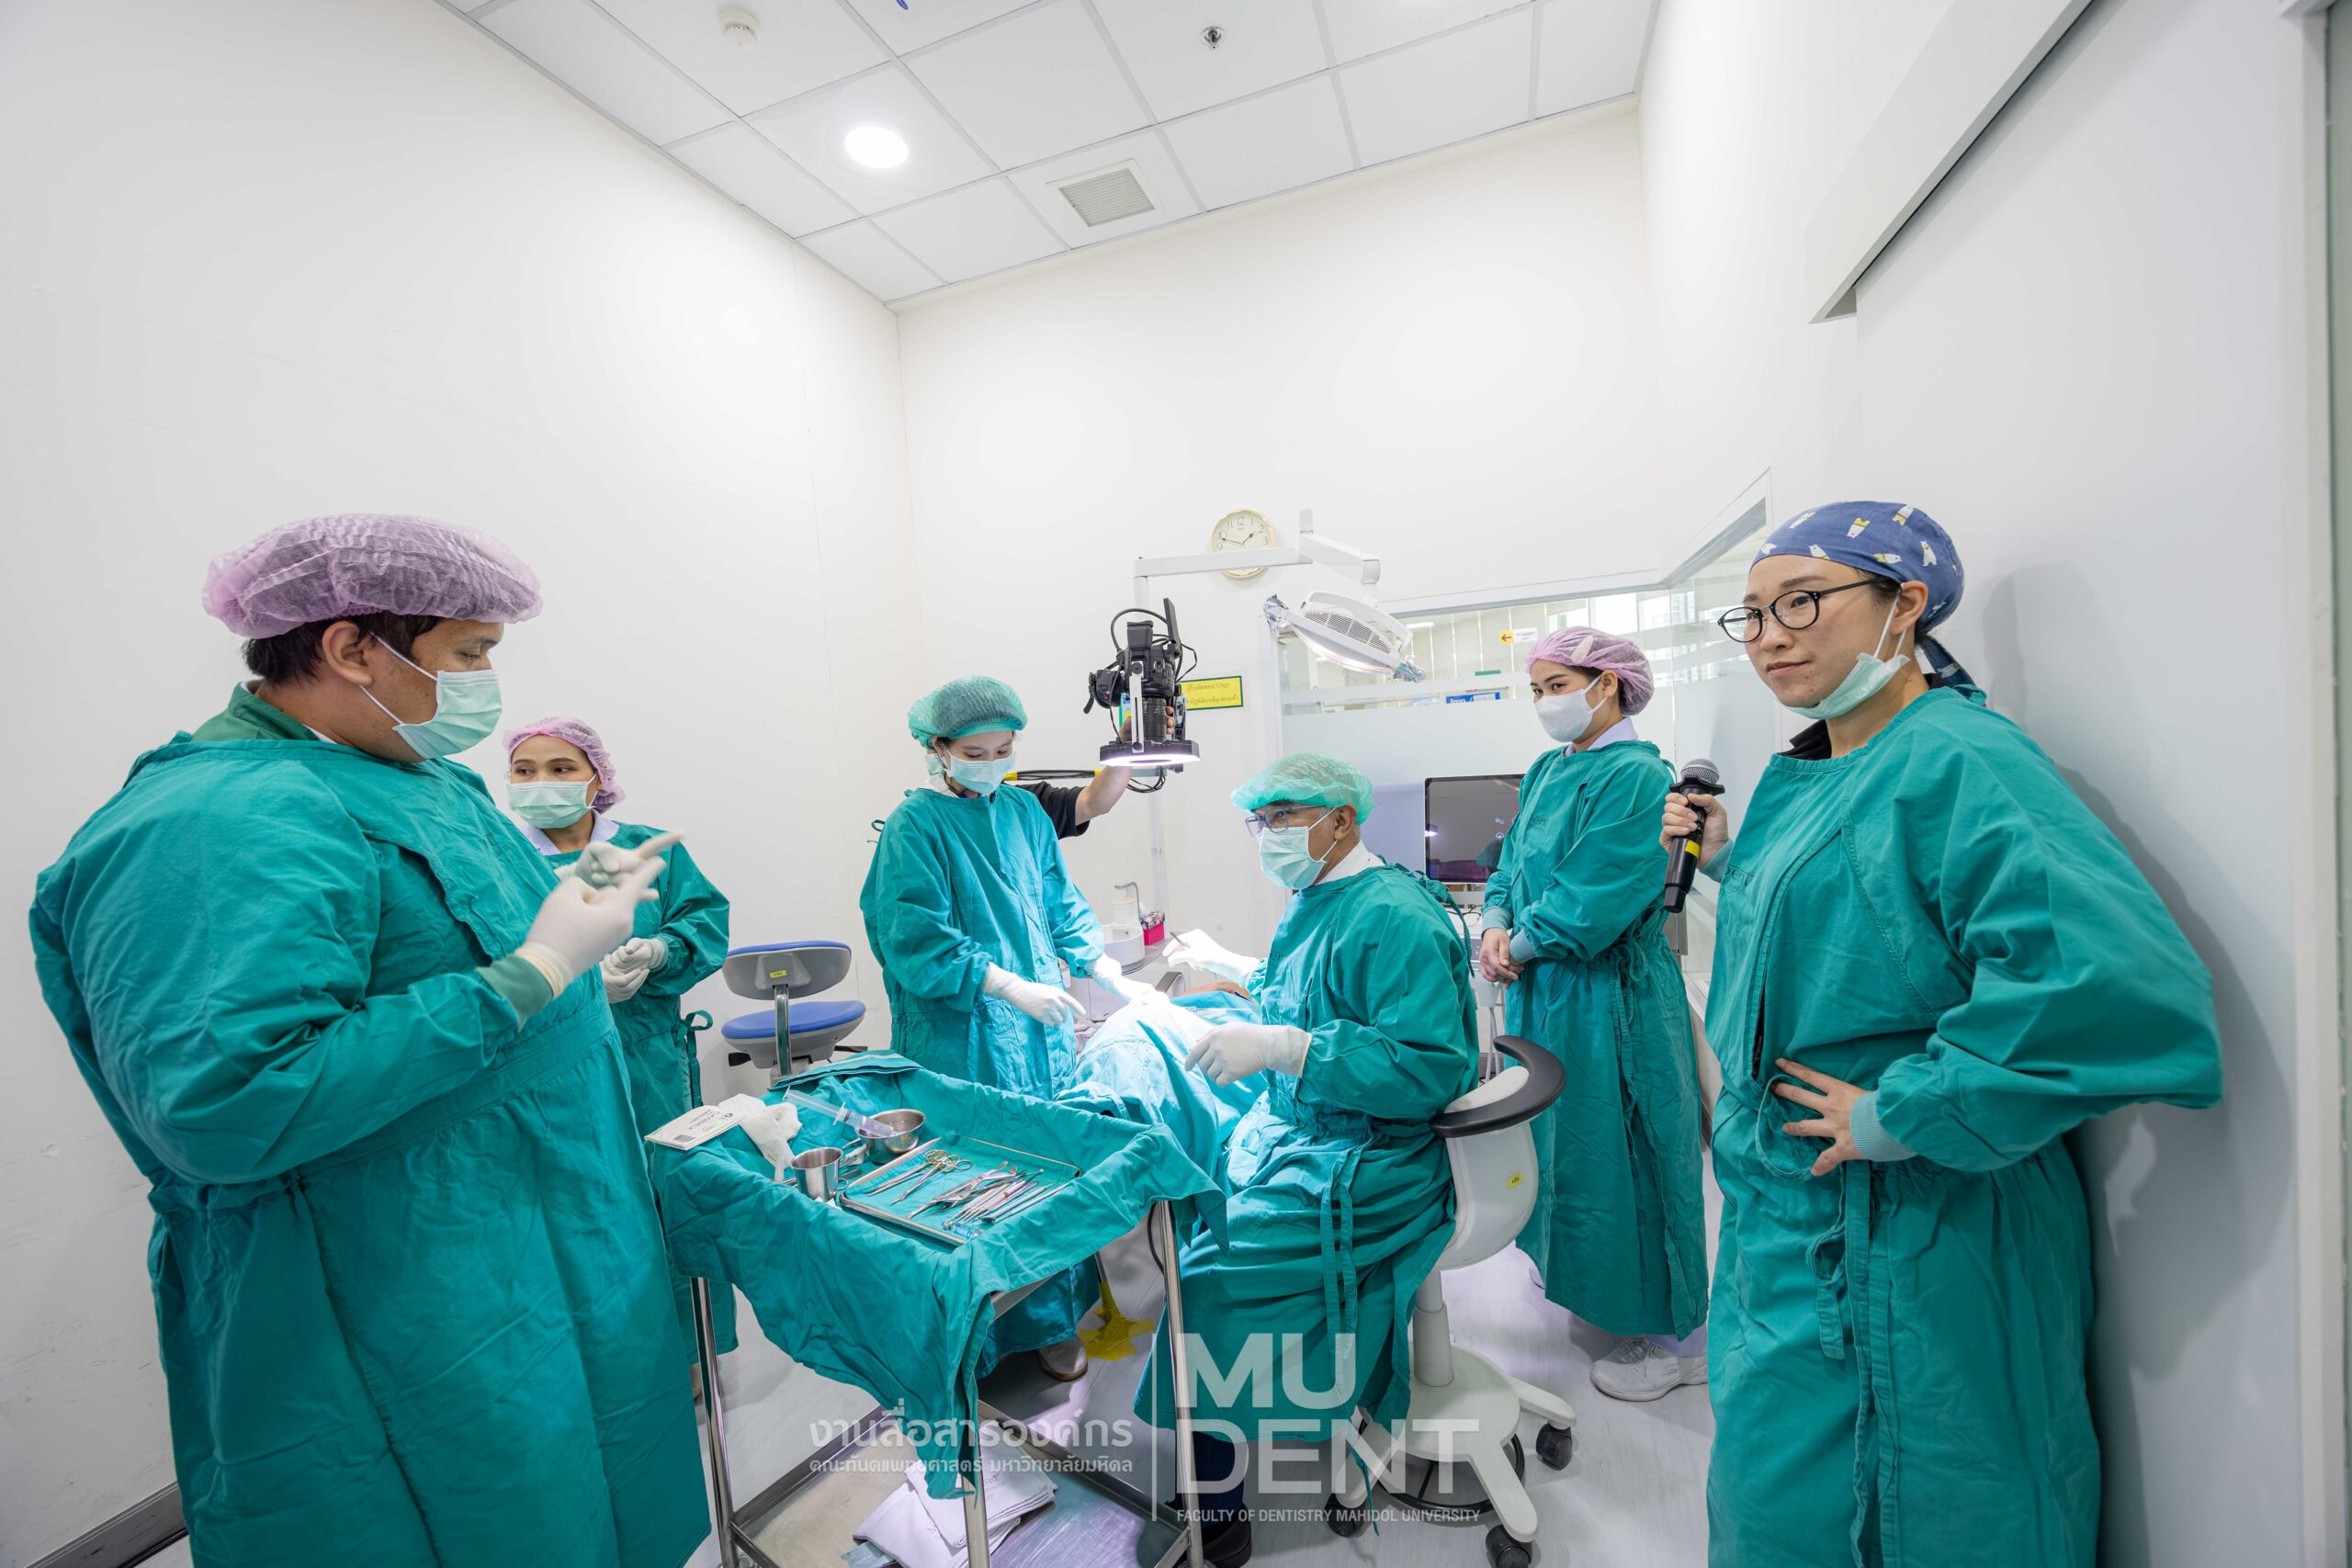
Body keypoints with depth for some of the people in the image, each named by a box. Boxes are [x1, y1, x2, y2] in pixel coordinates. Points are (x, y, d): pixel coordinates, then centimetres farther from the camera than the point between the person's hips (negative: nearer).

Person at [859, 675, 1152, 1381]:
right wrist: (1010, 987, -20)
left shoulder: (1024, 811, 8)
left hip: (1042, 1020, 6)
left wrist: (1114, 977, 3)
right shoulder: (915, 826, -9)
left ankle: (1055, 1313, 33)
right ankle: (1021, 1325, 22)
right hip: (965, 1037, -5)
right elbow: (918, 940, -14)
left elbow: (1061, 904, 12)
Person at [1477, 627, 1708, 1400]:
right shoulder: (1546, 772, 9)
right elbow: (1510, 867, 11)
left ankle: (1680, 1335, 27)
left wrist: (1517, 948, -12)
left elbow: (1590, 907, -23)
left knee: (1617, 1152, 5)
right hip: (1544, 991, 8)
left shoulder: (1637, 776, -17)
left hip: (1608, 997, -8)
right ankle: (1574, 1273, 44)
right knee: (1560, 1138, 21)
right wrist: (1495, 925, -6)